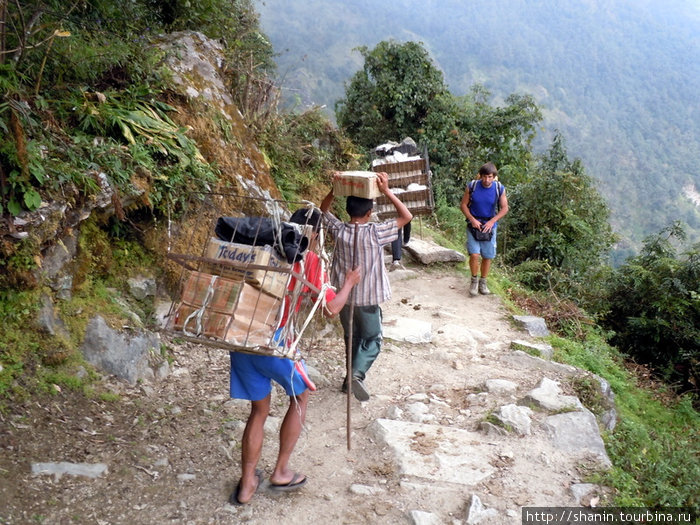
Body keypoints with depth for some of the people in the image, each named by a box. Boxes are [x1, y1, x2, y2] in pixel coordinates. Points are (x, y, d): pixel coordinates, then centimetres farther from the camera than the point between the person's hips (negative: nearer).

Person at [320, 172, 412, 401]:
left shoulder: (338, 230, -8)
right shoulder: (374, 233, -19)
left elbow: (324, 210, 13)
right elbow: (406, 217, -13)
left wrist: (335, 189, -1)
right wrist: (386, 191, -17)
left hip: (344, 296, 4)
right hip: (368, 298, -4)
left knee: (352, 338, 21)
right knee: (372, 340, 10)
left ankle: (353, 377, 28)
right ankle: (357, 374, -10)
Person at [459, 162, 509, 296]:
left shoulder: (499, 189, -7)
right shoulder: (472, 186, -10)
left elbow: (504, 208, -1)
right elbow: (463, 205, -3)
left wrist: (492, 221, -13)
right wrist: (472, 220, -14)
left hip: (489, 225, 2)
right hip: (473, 224, -1)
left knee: (487, 256, 7)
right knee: (474, 254, -13)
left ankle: (483, 281, 27)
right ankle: (474, 280, 11)